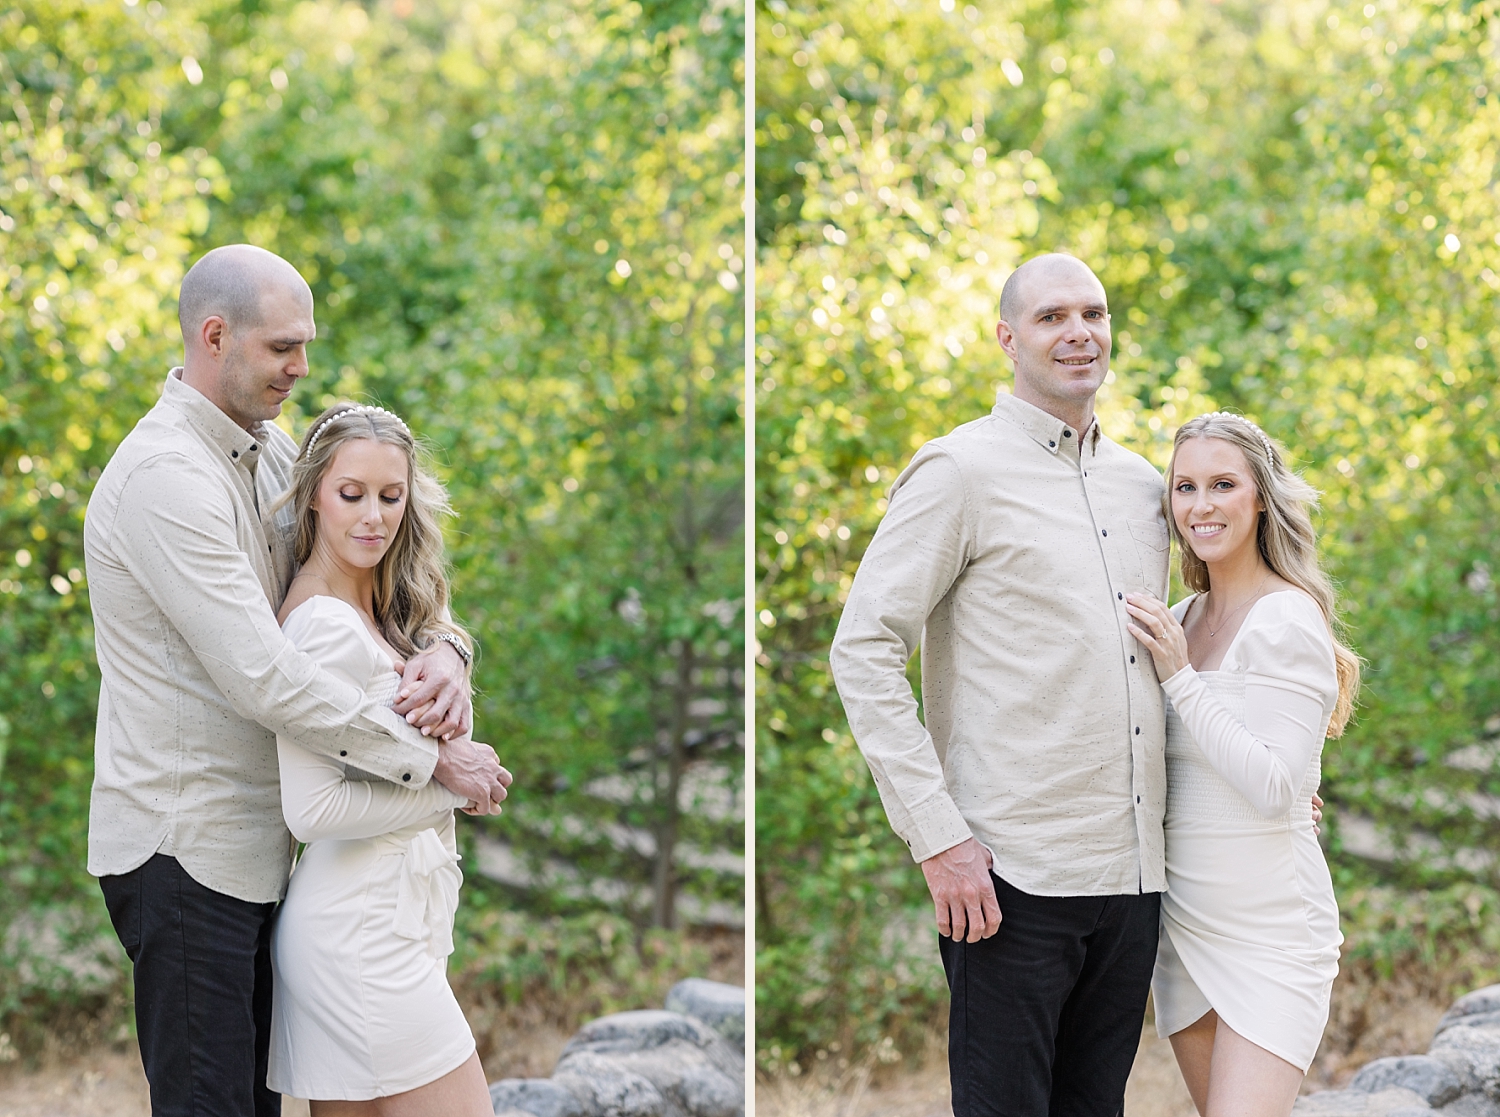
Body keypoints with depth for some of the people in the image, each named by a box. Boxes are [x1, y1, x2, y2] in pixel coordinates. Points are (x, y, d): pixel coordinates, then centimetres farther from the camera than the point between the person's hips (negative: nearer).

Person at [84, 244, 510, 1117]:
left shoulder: (270, 451, 11)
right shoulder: (165, 475, -19)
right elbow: (267, 679, -25)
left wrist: (442, 652, -10)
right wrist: (433, 758, -20)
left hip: (254, 840, 9)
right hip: (182, 848, -9)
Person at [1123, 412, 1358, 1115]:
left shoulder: (1287, 621, -12)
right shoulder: (1182, 620, 11)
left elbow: (1274, 786, -19)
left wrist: (1179, 677, -18)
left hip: (1270, 923, -7)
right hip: (1185, 920, 8)